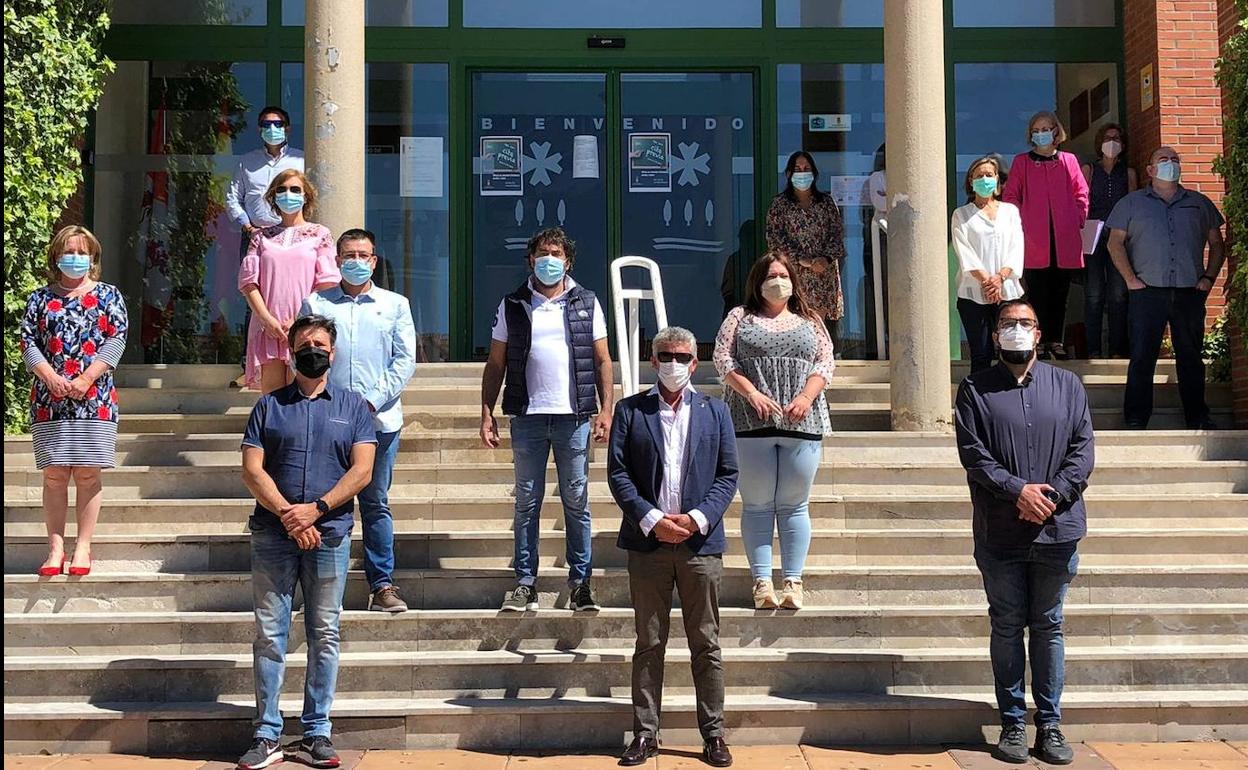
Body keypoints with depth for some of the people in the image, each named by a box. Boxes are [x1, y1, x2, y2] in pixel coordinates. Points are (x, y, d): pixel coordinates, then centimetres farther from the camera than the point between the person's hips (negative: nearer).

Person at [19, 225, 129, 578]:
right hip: (49, 399, 2)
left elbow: (116, 339, -2)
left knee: (87, 472, -1)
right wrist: (49, 377, -10)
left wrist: (86, 379, -12)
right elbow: (27, 341, 6)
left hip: (94, 397, -1)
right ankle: (55, 547, 7)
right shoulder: (40, 298, 12)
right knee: (54, 474, 2)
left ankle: (83, 547, 5)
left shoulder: (108, 295, 7)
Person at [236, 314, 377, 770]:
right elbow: (252, 469, 1)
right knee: (269, 634, 0)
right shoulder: (269, 406, 11)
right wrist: (289, 516, -12)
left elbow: (362, 470, 0)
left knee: (324, 636, 3)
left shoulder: (353, 406, 11)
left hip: (330, 534, 0)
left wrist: (315, 509, -12)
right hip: (272, 535, 0)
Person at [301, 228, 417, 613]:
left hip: (380, 420, 0)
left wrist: (374, 400, -8)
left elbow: (406, 358, 3)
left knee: (376, 503, 6)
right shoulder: (316, 304, 9)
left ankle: (382, 585, 11)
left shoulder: (395, 304, 10)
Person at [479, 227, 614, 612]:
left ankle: (580, 581, 11)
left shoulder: (586, 303, 8)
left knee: (576, 502, 4)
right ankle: (526, 583, 11)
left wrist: (606, 410, -2)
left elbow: (602, 361, 8)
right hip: (528, 417, 0)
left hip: (574, 417, 0)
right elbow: (495, 364, 9)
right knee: (527, 503, 5)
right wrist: (487, 413, 0)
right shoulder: (512, 305, 8)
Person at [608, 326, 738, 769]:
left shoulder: (715, 412, 10)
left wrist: (697, 518, -10)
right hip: (648, 543, 0)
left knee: (706, 643, 5)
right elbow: (617, 472, 0)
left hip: (700, 542, 1)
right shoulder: (630, 411, 7)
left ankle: (713, 734, 13)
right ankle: (645, 734, 13)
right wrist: (651, 520, -12)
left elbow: (728, 475, 5)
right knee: (649, 643, 6)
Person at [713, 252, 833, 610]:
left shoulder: (809, 321, 16)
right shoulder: (740, 317, 11)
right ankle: (762, 582, 2)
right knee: (757, 505, 0)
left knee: (794, 505, 2)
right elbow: (723, 358, 1)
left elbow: (825, 363, 8)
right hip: (752, 422, -1)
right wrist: (752, 394, -13)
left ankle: (793, 583, 4)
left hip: (801, 422, 1)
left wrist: (805, 397, -10)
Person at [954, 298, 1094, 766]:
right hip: (1000, 534, -1)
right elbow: (974, 455, -7)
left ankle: (1049, 724, 18)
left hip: (1056, 530, 1)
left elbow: (1083, 450, 1)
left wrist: (1054, 494, -13)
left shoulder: (1067, 386, 8)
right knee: (1007, 628, 6)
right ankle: (1012, 723, 16)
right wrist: (1018, 490, -18)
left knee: (1048, 627, 9)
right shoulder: (975, 390, 2)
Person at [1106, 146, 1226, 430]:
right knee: (1142, 356, -3)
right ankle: (1136, 419, 3)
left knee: (1191, 356, 6)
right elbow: (1115, 243, 4)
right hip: (1147, 292, -2)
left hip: (1190, 293, 2)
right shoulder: (1132, 203, 10)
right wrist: (1130, 279, -5)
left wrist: (1209, 277, 5)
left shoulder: (1199, 203, 17)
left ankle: (1198, 417, 15)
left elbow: (1217, 243, 19)